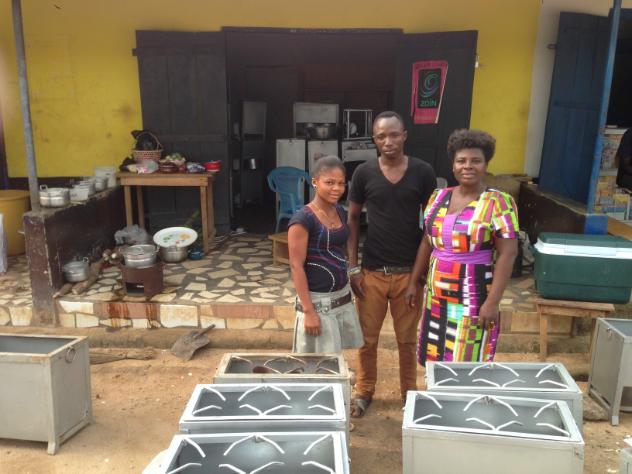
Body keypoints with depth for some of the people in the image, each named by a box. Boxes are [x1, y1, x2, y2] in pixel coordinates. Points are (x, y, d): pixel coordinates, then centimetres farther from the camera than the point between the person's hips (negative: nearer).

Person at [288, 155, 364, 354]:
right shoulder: (303, 219, -18)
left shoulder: (340, 212, 4)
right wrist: (308, 311, -19)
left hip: (342, 296, 7)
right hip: (317, 301, -7)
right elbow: (296, 266, -18)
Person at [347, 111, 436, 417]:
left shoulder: (422, 172, -4)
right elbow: (352, 219, 2)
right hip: (372, 271, 0)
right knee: (368, 337, 12)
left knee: (407, 338, 14)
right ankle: (364, 392, 32)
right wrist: (352, 267, -3)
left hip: (410, 271, 0)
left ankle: (409, 392, 34)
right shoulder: (364, 173, -4)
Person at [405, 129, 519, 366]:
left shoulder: (499, 203, -11)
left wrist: (492, 301, -18)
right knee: (436, 358, 15)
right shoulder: (438, 197, 5)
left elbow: (507, 254, -14)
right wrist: (414, 282, 12)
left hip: (474, 298, -5)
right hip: (437, 295, 5)